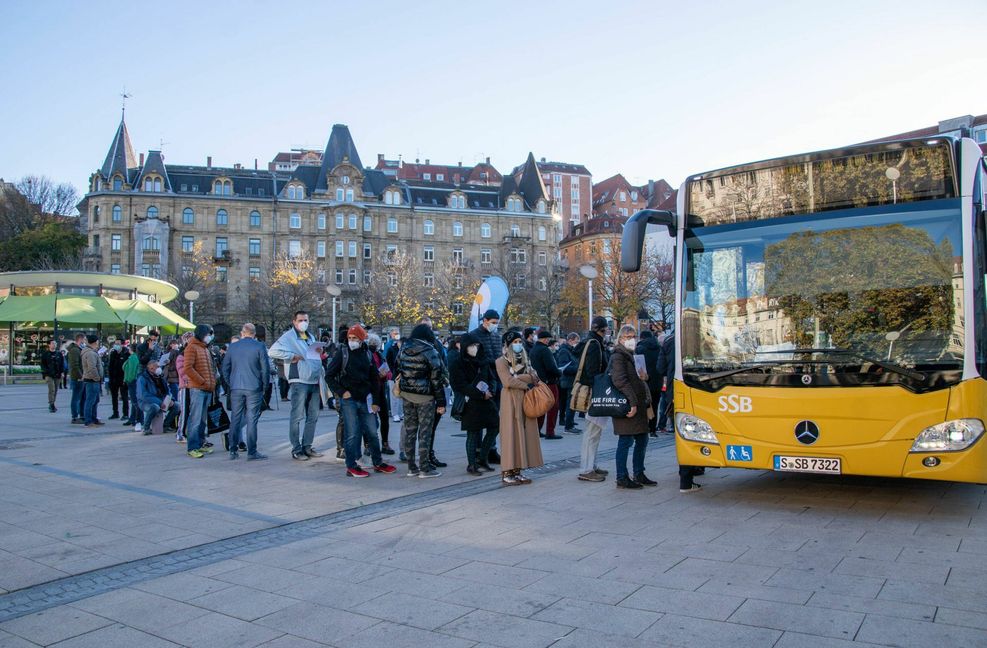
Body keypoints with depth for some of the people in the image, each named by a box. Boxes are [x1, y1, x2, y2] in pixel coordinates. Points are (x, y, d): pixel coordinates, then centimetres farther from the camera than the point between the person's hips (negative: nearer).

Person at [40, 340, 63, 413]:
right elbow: (43, 365, -1)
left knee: (55, 391, 9)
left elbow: (61, 364, 13)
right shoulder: (45, 354, 1)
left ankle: (51, 405, 20)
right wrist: (45, 375, -9)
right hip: (49, 375, -4)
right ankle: (51, 405, -13)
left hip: (57, 375, 4)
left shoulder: (59, 353, 11)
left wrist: (61, 373, 4)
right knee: (51, 390, -13)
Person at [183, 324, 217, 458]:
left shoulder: (205, 348, 21)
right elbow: (188, 368, -14)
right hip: (197, 389, -8)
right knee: (195, 419, -8)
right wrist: (202, 382, -14)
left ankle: (200, 444, 17)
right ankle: (192, 448, -6)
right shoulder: (192, 347, -4)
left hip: (208, 389, 8)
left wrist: (212, 384, 13)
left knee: (203, 419, 11)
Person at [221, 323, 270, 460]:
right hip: (254, 388, -3)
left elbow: (225, 368, 11)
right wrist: (264, 386, 6)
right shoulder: (259, 346, -4)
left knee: (235, 419, 10)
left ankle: (233, 450, 14)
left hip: (236, 388, 3)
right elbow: (265, 368, -5)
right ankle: (252, 452, 0)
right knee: (252, 420, -1)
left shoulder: (232, 347, 8)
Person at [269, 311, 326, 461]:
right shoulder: (288, 336, -5)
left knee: (313, 416, 11)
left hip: (315, 381, 8)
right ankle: (296, 450, 0)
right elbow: (272, 351, -17)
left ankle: (307, 446, 19)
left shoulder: (311, 338, 20)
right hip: (299, 381, -8)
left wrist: (322, 373, 14)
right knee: (297, 416, -4)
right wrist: (292, 356, -17)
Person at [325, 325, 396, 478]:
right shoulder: (342, 353, -3)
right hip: (348, 400, -4)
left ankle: (378, 463, 21)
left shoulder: (367, 355, 7)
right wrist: (342, 392, -11)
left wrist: (375, 401, 6)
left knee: (372, 433, 9)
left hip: (365, 400, 4)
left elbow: (375, 379, 11)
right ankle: (351, 466, 7)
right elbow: (329, 376, -2)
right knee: (352, 434, -2)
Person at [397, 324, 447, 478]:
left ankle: (411, 467, 16)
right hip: (425, 396, -5)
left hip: (406, 394, 6)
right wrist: (441, 402, -7)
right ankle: (425, 468, 5)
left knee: (410, 429, 11)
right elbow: (436, 378, -11)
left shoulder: (403, 349, 5)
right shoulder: (430, 352, -12)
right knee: (425, 431, 1)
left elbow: (398, 369, 11)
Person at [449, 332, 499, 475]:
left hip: (485, 400, 6)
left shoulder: (481, 361, 13)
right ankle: (471, 464, 11)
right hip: (470, 403, -6)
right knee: (473, 433, -2)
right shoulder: (457, 364, -6)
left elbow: (491, 378, 15)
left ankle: (481, 458, 18)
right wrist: (481, 394, -18)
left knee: (495, 426, 4)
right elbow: (460, 385, -13)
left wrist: (489, 391, -8)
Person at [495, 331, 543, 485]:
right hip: (510, 399, -6)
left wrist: (516, 378, -12)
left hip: (525, 399, 6)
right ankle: (507, 473, -3)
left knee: (523, 433, 3)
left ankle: (517, 470, 8)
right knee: (511, 434, -7)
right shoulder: (502, 361, -2)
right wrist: (526, 384, -6)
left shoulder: (524, 359, 16)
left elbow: (533, 377, 3)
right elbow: (508, 381, -14)